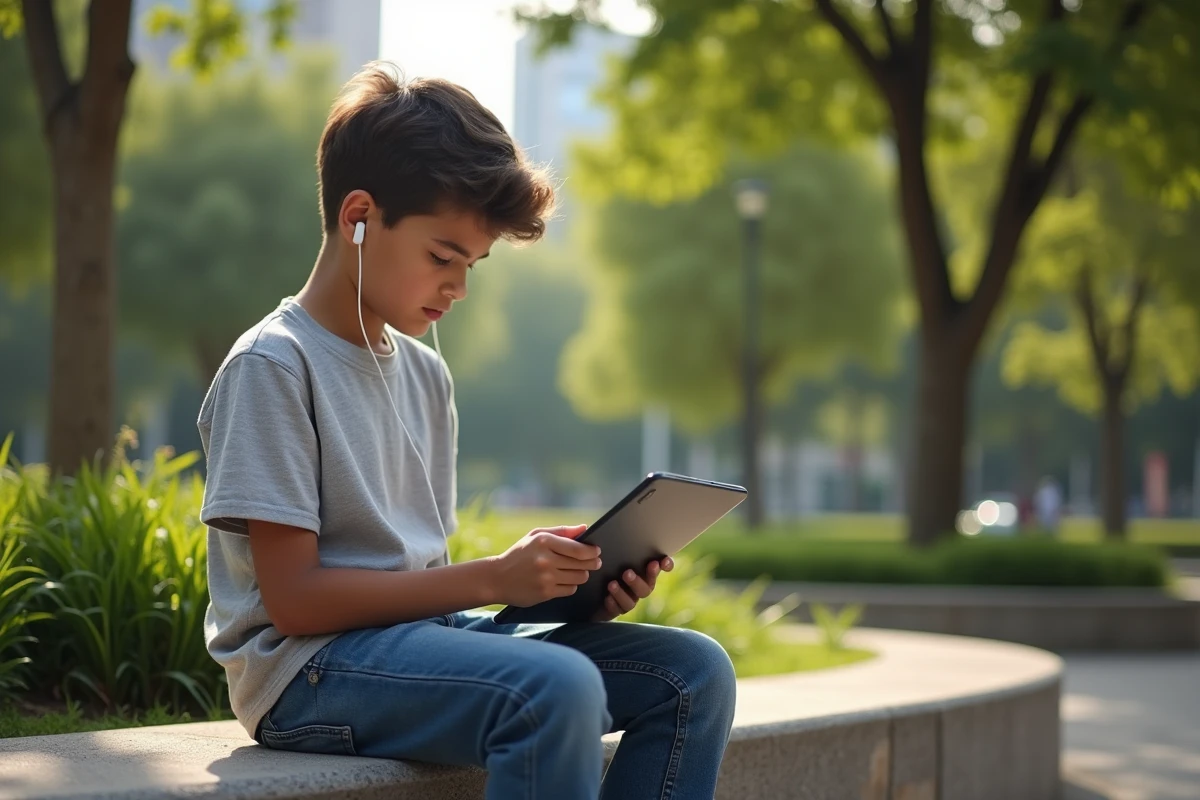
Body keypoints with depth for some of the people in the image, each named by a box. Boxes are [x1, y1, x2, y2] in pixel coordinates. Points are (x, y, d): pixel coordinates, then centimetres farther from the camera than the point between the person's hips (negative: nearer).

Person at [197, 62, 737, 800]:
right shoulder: (273, 367, -10)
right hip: (310, 667, -8)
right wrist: (492, 579, -20)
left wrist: (570, 588, -3)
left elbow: (422, 570, 14)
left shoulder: (425, 373, 15)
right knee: (555, 689, -34)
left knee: (693, 671, -5)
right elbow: (295, 599, -15)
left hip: (422, 632, 8)